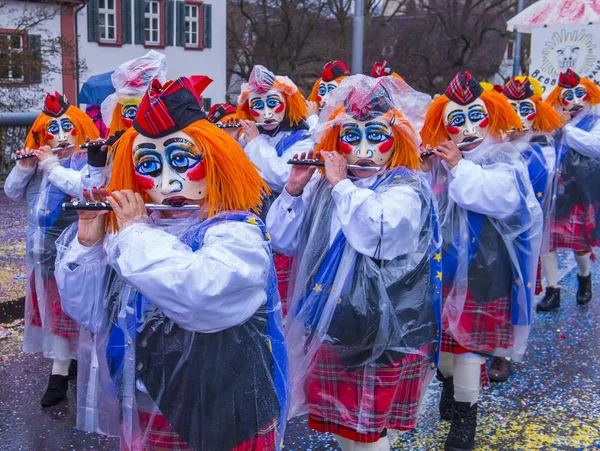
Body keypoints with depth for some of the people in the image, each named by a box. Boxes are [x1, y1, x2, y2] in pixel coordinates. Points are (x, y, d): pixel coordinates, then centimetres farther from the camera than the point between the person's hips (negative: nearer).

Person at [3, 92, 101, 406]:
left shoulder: (92, 159, -8)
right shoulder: (39, 161, 12)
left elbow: (90, 189, -27)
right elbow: (13, 193, 11)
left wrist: (52, 165, -19)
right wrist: (23, 167, -7)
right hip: (43, 251, 7)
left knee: (70, 309, -1)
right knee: (51, 308, 13)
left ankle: (59, 374, 7)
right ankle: (66, 362, 24)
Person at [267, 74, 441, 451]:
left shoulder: (407, 189, -11)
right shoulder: (323, 186, 5)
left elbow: (377, 233, -31)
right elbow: (282, 239, 6)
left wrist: (342, 184, -21)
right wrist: (294, 189, -8)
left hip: (382, 332, -5)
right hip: (328, 328, 6)